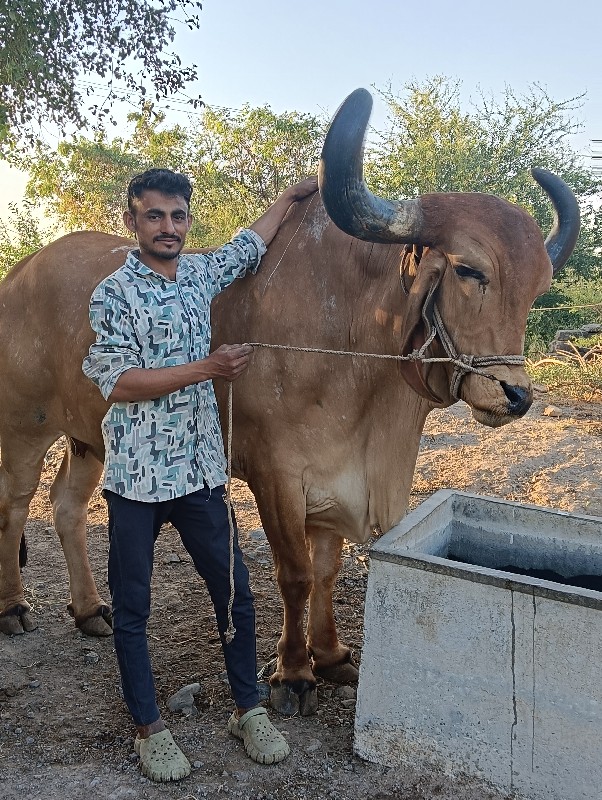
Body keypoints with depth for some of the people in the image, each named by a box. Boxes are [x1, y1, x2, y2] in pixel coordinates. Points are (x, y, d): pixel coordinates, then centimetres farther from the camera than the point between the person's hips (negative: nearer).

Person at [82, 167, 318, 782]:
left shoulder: (200, 273, 9)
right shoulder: (113, 293, -7)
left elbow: (249, 246, 27)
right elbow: (115, 383, -14)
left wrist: (290, 197, 34)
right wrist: (205, 369, -18)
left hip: (200, 470, 5)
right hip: (136, 476, -4)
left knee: (234, 592, 10)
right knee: (131, 606, 9)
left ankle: (248, 709, 30)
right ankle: (149, 728, 28)